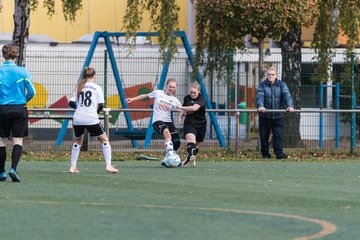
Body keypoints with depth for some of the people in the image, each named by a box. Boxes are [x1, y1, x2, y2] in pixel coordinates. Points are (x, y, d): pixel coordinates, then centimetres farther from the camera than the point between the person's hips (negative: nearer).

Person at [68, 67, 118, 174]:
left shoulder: (79, 87, 11)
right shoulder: (97, 88, 1)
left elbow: (71, 103, 8)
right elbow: (101, 105, -3)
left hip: (78, 119, 4)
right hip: (91, 119, -4)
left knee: (78, 141, 23)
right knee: (104, 140, 8)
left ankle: (73, 167, 17)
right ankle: (108, 165, -3)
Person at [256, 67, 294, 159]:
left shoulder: (281, 85, 2)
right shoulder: (262, 85, -1)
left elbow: (287, 95, -11)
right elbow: (260, 96, -15)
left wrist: (290, 106, -29)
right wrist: (260, 106, -35)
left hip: (277, 116, 0)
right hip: (264, 116, 0)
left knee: (278, 135, -6)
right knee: (264, 135, 4)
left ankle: (279, 153, -7)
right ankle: (265, 154, 14)